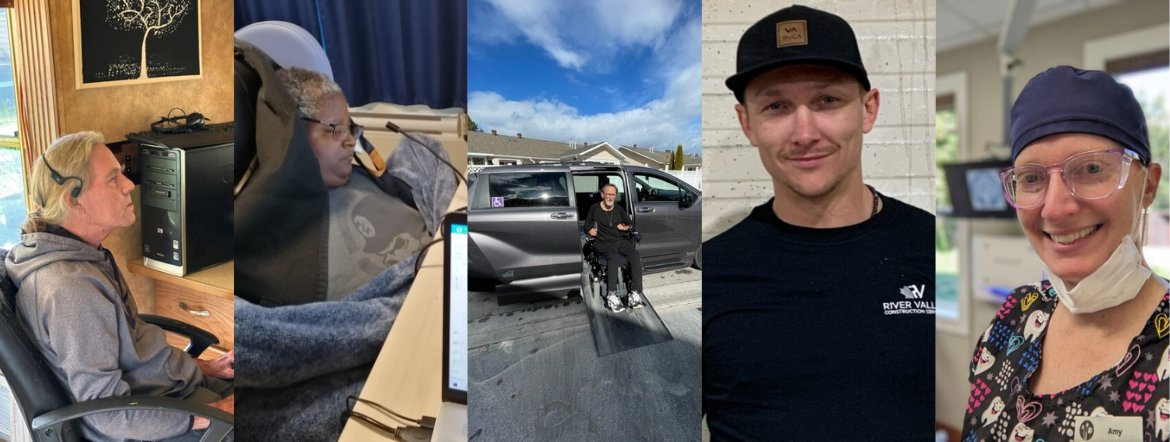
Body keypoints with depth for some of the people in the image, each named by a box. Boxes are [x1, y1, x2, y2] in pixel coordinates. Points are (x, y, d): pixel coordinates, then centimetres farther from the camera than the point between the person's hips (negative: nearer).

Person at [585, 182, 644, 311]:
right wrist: (590, 230, -5)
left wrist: (626, 227, 5)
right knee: (614, 257, -38)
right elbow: (587, 226, 16)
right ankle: (612, 295, -47)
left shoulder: (619, 210, 19)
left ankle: (635, 293, -36)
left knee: (635, 256, -29)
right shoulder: (595, 209, 10)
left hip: (621, 240, 4)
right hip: (604, 243, -4)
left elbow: (631, 223, 26)